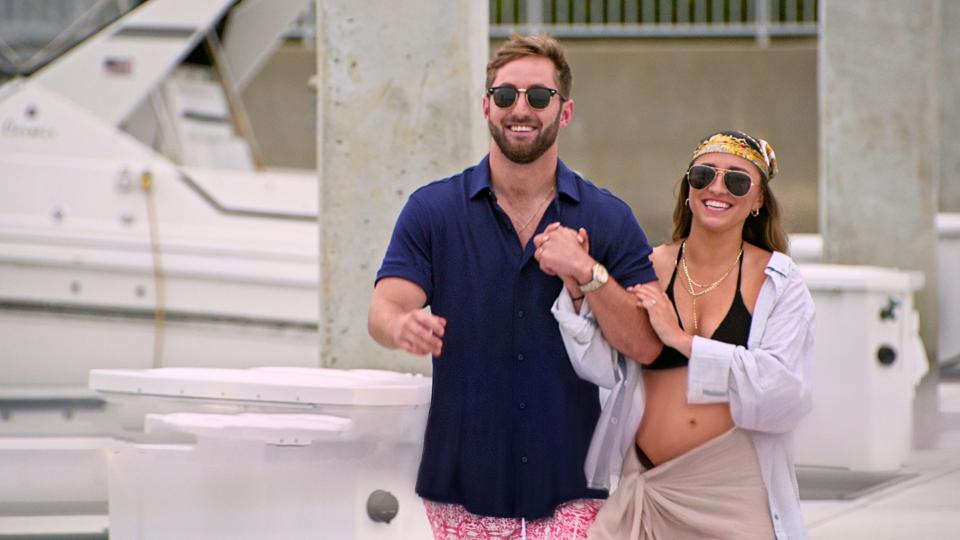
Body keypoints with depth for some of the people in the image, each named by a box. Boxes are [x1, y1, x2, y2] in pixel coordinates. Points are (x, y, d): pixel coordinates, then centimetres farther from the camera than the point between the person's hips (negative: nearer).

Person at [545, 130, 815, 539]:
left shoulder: (780, 284, 0)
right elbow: (603, 367, -3)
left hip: (738, 491, -2)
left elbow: (785, 393, -13)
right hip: (649, 488, 2)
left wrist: (682, 339, -14)